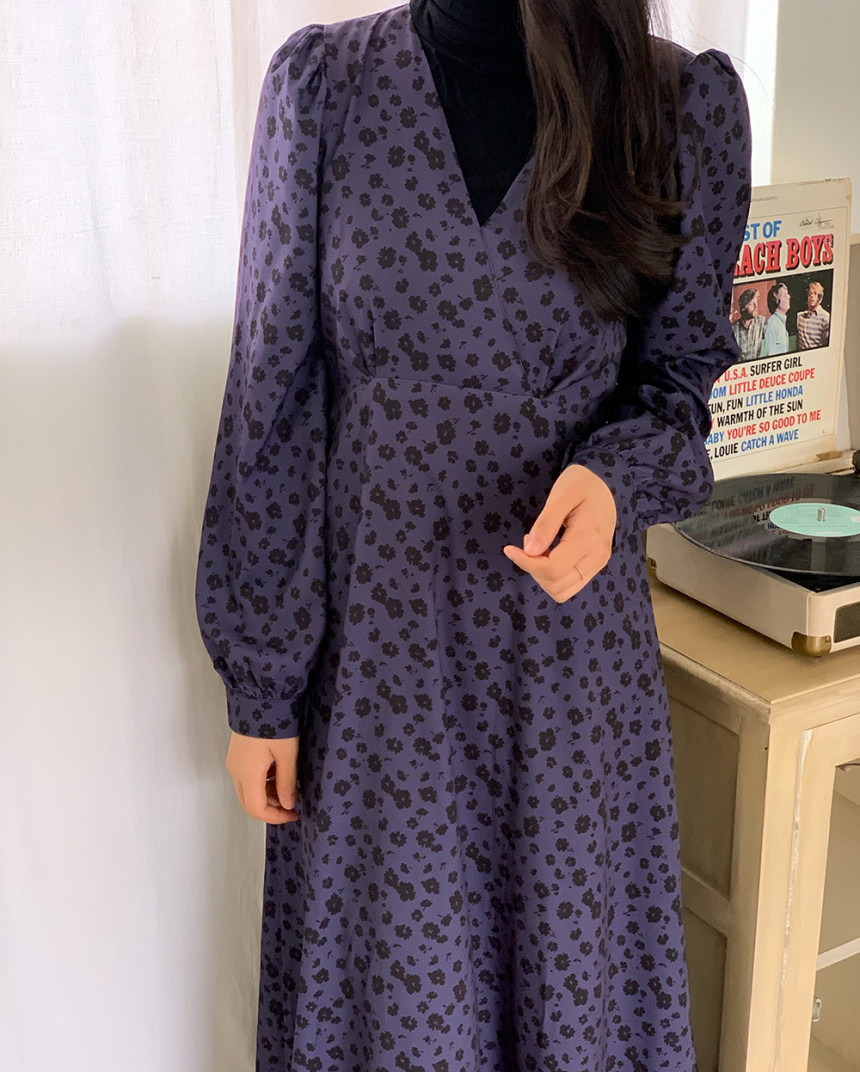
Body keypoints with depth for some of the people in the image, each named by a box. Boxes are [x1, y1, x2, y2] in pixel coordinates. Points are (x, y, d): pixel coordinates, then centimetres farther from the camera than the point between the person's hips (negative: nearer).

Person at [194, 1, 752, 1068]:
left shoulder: (686, 101, -4)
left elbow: (680, 369, 7)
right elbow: (271, 400, -3)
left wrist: (617, 473, -18)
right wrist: (259, 683, -2)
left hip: (568, 632, 1)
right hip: (375, 634, 0)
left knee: (569, 953, 17)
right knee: (389, 972, 15)